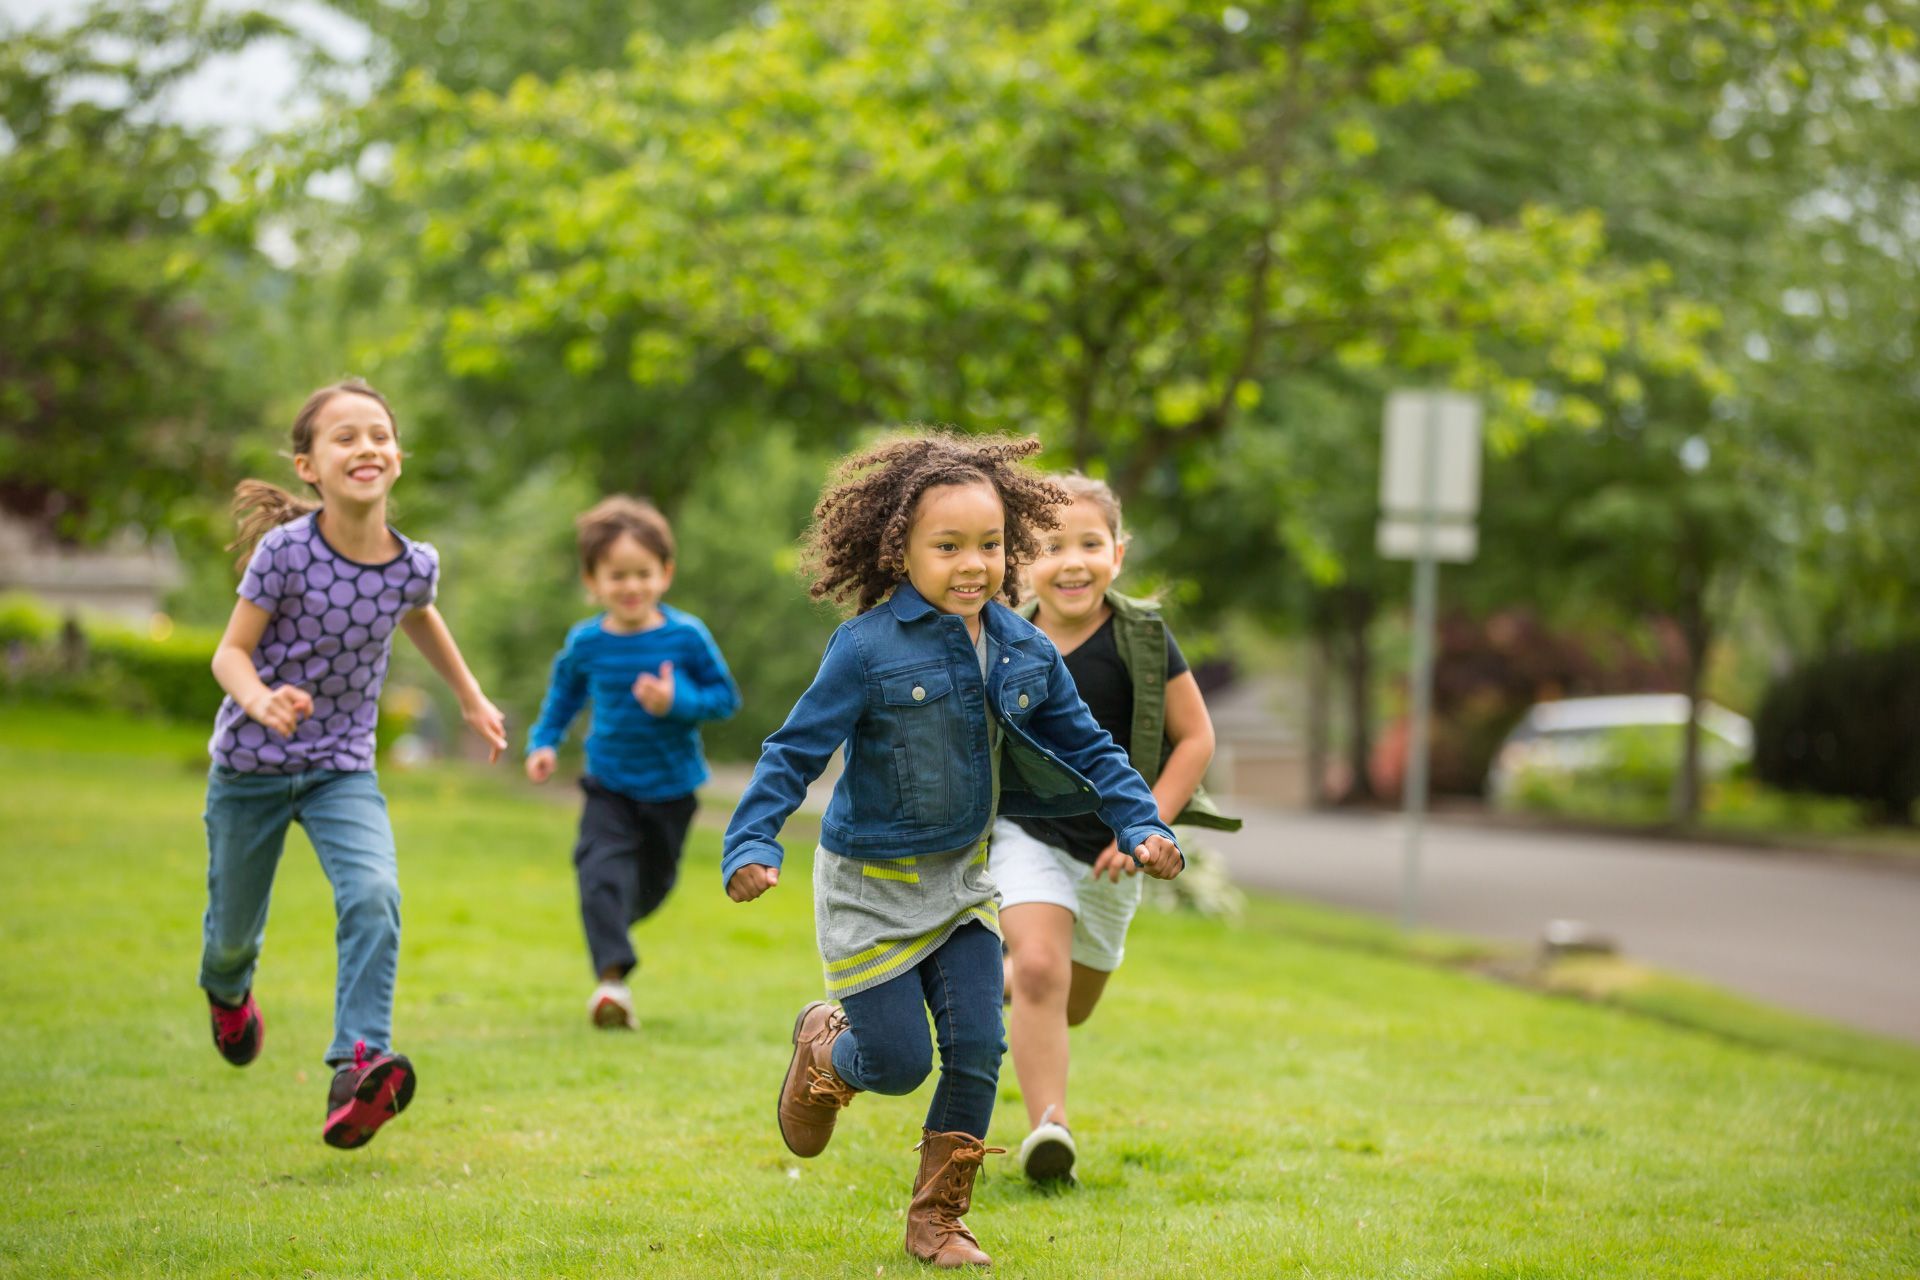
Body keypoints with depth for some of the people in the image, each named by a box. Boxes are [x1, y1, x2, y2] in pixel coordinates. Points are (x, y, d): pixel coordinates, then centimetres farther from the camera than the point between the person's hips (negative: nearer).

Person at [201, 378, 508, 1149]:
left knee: (373, 895, -26)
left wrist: (472, 699, 24)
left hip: (344, 767, 2)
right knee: (234, 929, 14)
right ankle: (227, 991, 52)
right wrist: (260, 700, -38)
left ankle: (359, 1068, -31)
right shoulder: (285, 552, -21)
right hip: (251, 766, -1)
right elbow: (231, 652, -16)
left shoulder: (414, 564, -10)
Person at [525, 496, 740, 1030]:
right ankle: (612, 977, -27)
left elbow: (726, 697, -7)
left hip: (671, 786, 0)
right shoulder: (586, 643, -7)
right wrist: (543, 742, 1)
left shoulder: (686, 636, -14)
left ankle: (612, 925, 50)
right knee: (603, 869, -23)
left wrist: (678, 702, -25)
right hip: (609, 785, 0)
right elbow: (564, 692, 13)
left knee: (652, 884, 17)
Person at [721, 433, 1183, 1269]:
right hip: (870, 886, -5)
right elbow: (794, 753, -16)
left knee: (977, 1051, -3)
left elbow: (1086, 747, 7)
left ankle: (937, 1220, 14)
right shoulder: (868, 650, -20)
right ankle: (824, 1047, 35)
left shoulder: (1024, 652, -3)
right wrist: (751, 845, -26)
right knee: (899, 1064, -2)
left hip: (961, 879, 5)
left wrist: (1142, 825, -4)